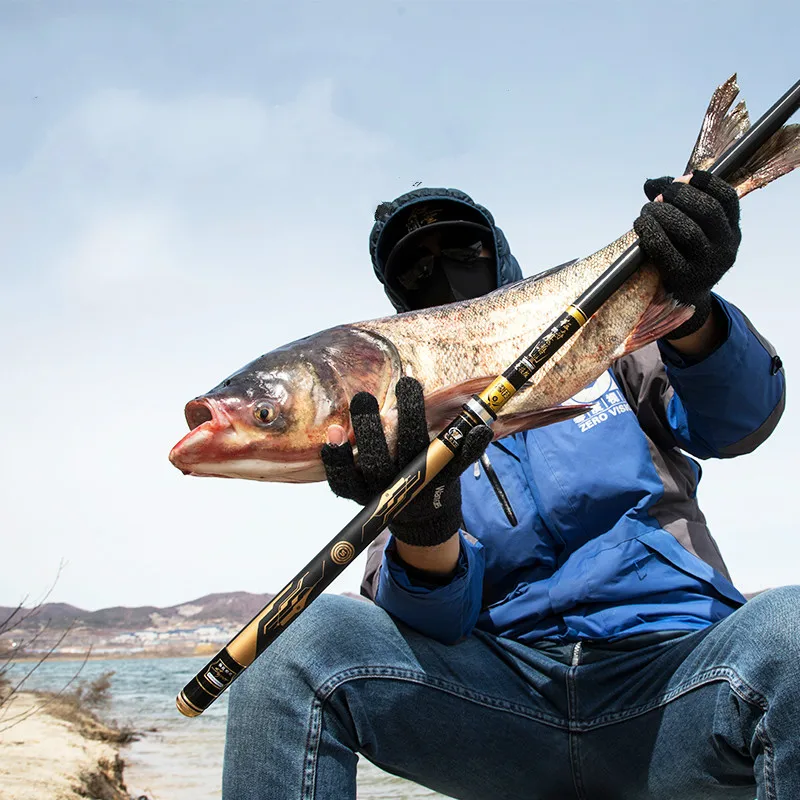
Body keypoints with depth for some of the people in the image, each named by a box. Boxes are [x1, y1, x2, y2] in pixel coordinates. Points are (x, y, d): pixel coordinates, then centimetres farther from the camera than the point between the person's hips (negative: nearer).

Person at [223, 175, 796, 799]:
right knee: (314, 638, -23)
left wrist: (691, 313, -23)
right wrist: (424, 525, -26)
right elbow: (436, 624, -1)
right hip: (510, 689, 1)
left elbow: (741, 423, -2)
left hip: (670, 663, 0)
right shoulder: (416, 425, 14)